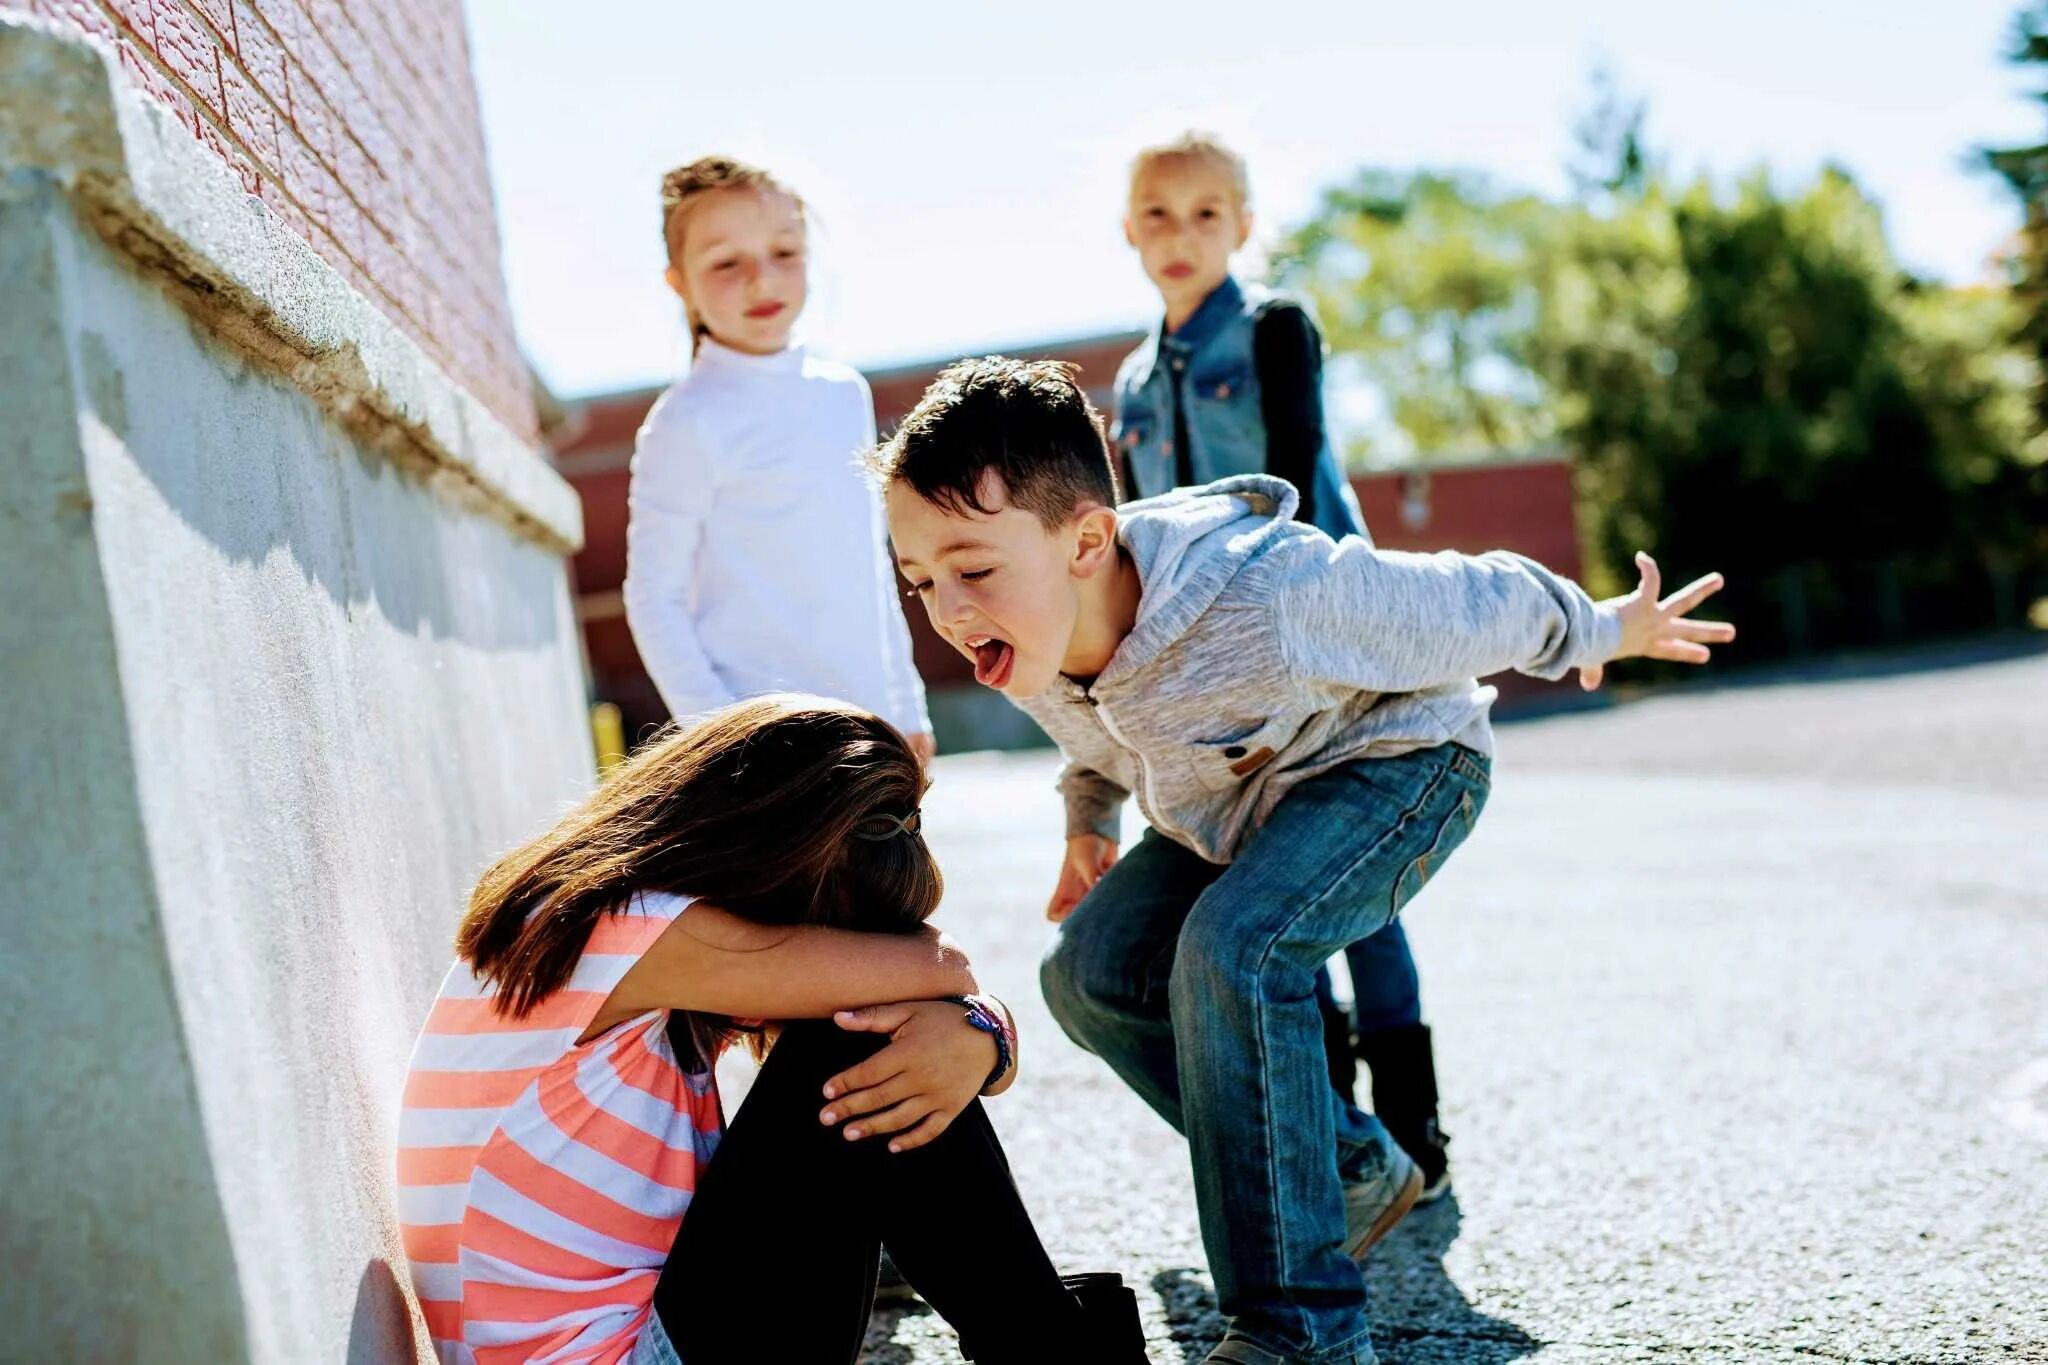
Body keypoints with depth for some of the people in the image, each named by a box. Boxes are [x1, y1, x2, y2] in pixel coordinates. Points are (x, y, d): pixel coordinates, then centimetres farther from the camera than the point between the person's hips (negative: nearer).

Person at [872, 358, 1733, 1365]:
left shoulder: (1267, 605, -42)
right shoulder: (1025, 639, -20)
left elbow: (1469, 608, -22)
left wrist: (1601, 632, -6)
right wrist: (1087, 818, 19)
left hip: (1398, 761, -8)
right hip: (1243, 796, 8)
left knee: (1233, 948, -32)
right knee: (1089, 971, -5)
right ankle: (1352, 1173, 12)